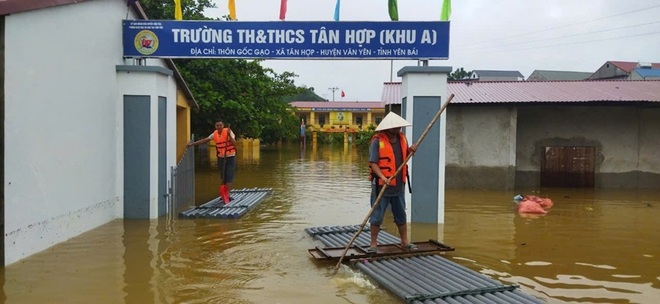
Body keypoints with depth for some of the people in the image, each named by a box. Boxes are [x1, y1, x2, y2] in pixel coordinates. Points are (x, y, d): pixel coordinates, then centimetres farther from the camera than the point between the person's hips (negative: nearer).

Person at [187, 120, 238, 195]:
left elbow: (234, 143, -19)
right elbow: (204, 140, 5)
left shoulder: (228, 131, -11)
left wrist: (229, 135, -32)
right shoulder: (214, 134, 1)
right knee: (223, 177, 10)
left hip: (230, 157, -4)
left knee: (229, 176, -9)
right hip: (221, 158, 4)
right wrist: (192, 143, 2)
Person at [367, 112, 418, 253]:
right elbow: (373, 163, -17)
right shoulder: (377, 141, -13)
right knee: (377, 216, 2)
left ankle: (405, 242, 30)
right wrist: (382, 177, -30)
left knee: (401, 215, 17)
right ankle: (373, 243, 15)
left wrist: (411, 150, 0)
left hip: (398, 185, 6)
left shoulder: (402, 138, 6)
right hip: (381, 185, -6)